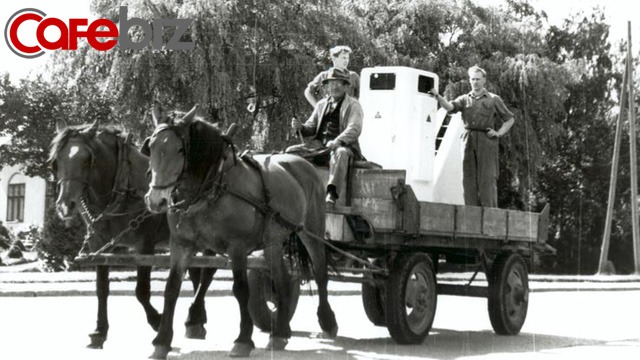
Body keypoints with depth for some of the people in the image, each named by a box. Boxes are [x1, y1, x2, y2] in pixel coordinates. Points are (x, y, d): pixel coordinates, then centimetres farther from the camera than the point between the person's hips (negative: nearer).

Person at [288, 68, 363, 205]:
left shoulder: (353, 104, 5)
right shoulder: (321, 104, 22)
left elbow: (355, 129, -10)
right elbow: (311, 127, 21)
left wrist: (338, 141, -28)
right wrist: (300, 127, -4)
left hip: (342, 146, -5)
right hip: (319, 145, 5)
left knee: (340, 153, -40)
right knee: (291, 151, -14)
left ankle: (331, 194, -54)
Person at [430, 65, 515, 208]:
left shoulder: (494, 99, 10)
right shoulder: (464, 99, 15)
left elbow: (509, 119, 15)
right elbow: (450, 107, -5)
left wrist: (499, 133, 0)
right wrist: (438, 96, -22)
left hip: (486, 140, -3)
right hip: (469, 140, 3)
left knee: (487, 177, -7)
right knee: (469, 177, -1)